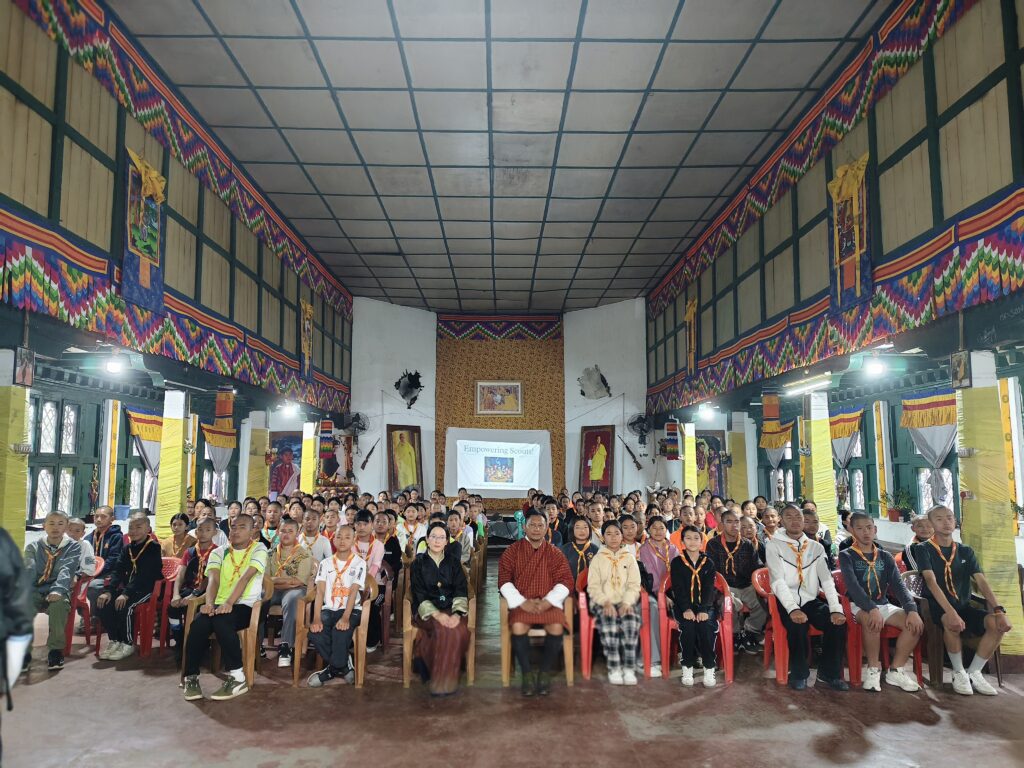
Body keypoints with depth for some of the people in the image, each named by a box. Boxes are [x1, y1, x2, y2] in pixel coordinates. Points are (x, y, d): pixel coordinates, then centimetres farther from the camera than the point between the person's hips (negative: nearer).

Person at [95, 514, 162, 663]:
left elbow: (143, 574, -20)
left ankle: (128, 643, -12)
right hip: (128, 587, 7)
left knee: (125, 606, -31)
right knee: (102, 603, -14)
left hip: (146, 588, -7)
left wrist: (126, 593, -29)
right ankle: (114, 640, 1)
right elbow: (118, 571, 6)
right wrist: (108, 590, -11)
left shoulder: (153, 547, -10)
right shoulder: (127, 548, 13)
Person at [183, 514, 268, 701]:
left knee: (221, 620, -35)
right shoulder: (219, 552, 13)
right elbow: (213, 580, -4)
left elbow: (246, 577, -15)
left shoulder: (258, 550, 1)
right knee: (198, 623, -29)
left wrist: (229, 603, -30)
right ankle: (191, 677, -13)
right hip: (220, 604, 4)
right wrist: (209, 603, -25)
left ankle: (237, 677, -25)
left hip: (245, 606, -3)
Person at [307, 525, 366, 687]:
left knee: (340, 631, -34)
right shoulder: (326, 563, 9)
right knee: (315, 632, -28)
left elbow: (353, 591, -11)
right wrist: (316, 618, -18)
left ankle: (333, 669, -7)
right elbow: (320, 591, -2)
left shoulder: (359, 563, 0)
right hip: (329, 609, 3)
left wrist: (345, 617, -25)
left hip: (351, 609, -3)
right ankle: (342, 667, -6)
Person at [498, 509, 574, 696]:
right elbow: (504, 580, -1)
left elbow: (565, 582, 3)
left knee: (556, 628, -29)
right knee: (518, 627, -31)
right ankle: (527, 674, -13)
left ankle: (545, 673, -8)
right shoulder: (512, 551, 6)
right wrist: (522, 602, -13)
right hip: (521, 604, -1)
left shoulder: (554, 553, 9)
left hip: (548, 604, 1)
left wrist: (547, 602, -12)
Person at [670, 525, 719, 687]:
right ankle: (687, 667, -16)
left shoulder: (709, 563, 9)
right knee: (687, 625, -29)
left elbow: (709, 588, -2)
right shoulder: (677, 563, 5)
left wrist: (703, 610, -18)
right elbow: (678, 588, -4)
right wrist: (686, 608, -20)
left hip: (704, 605, 1)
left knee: (706, 625, -28)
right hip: (683, 605, -1)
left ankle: (709, 668, -16)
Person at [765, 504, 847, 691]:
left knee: (837, 622, -22)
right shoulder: (774, 545, -3)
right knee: (797, 625, -33)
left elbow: (827, 580, 0)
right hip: (787, 602, -4)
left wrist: (836, 609, -17)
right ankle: (799, 673, -9)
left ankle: (829, 672, -2)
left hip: (811, 600, 4)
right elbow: (778, 582, -14)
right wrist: (793, 609, -30)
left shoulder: (816, 547, 10)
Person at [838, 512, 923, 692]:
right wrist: (872, 609, -34)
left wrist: (912, 609, -20)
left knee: (916, 624, -19)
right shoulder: (846, 556, -3)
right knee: (872, 621, -38)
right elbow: (852, 586, -18)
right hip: (859, 606, -5)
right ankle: (873, 669, -17)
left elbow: (899, 585, -1)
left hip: (883, 605, 5)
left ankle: (895, 670, -7)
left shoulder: (885, 557, 11)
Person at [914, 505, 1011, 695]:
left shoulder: (965, 551, 12)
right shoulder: (923, 549, -2)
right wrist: (950, 612, -32)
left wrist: (998, 610, -18)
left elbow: (982, 582, 0)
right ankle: (959, 672, -11)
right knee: (952, 623, -37)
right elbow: (931, 582, -16)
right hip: (938, 608, -5)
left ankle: (973, 672, -7)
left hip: (964, 606, 5)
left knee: (997, 623, -23)